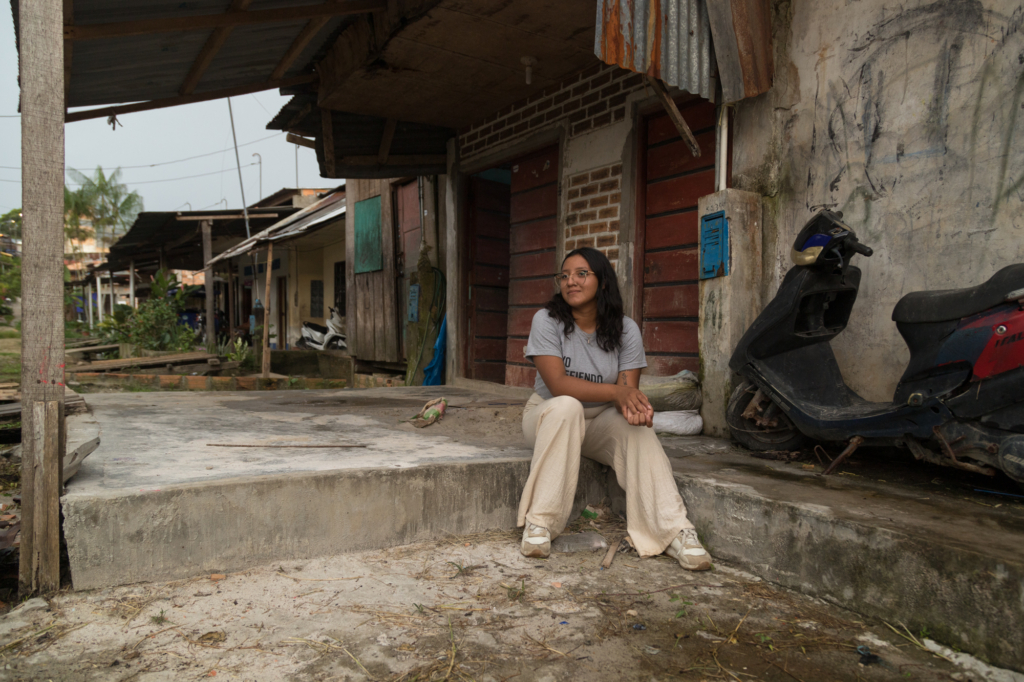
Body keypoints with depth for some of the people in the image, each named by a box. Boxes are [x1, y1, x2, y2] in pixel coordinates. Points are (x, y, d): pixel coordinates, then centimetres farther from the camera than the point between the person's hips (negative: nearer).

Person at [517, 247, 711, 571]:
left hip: (600, 422, 2)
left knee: (636, 424, -29)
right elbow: (557, 383, -23)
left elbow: (628, 388, -11)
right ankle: (538, 524, -32)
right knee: (566, 407, -36)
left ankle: (675, 532, -28)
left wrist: (633, 404, -37)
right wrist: (614, 391, -35)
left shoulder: (625, 330, -5)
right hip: (549, 415, -2)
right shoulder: (547, 321, -13)